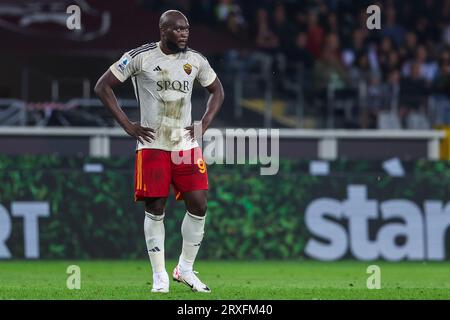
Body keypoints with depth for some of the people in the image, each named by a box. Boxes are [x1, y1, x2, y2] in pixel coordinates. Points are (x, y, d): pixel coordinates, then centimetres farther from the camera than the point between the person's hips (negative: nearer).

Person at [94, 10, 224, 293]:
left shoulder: (195, 60, 5)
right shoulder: (140, 57, -7)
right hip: (153, 145, -3)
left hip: (187, 144, 3)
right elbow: (103, 86, -3)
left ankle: (186, 269, 12)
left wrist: (204, 125, 6)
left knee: (198, 206, -4)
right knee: (155, 209, -2)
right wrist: (128, 125, -7)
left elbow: (217, 91, 21)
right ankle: (160, 276, 7)